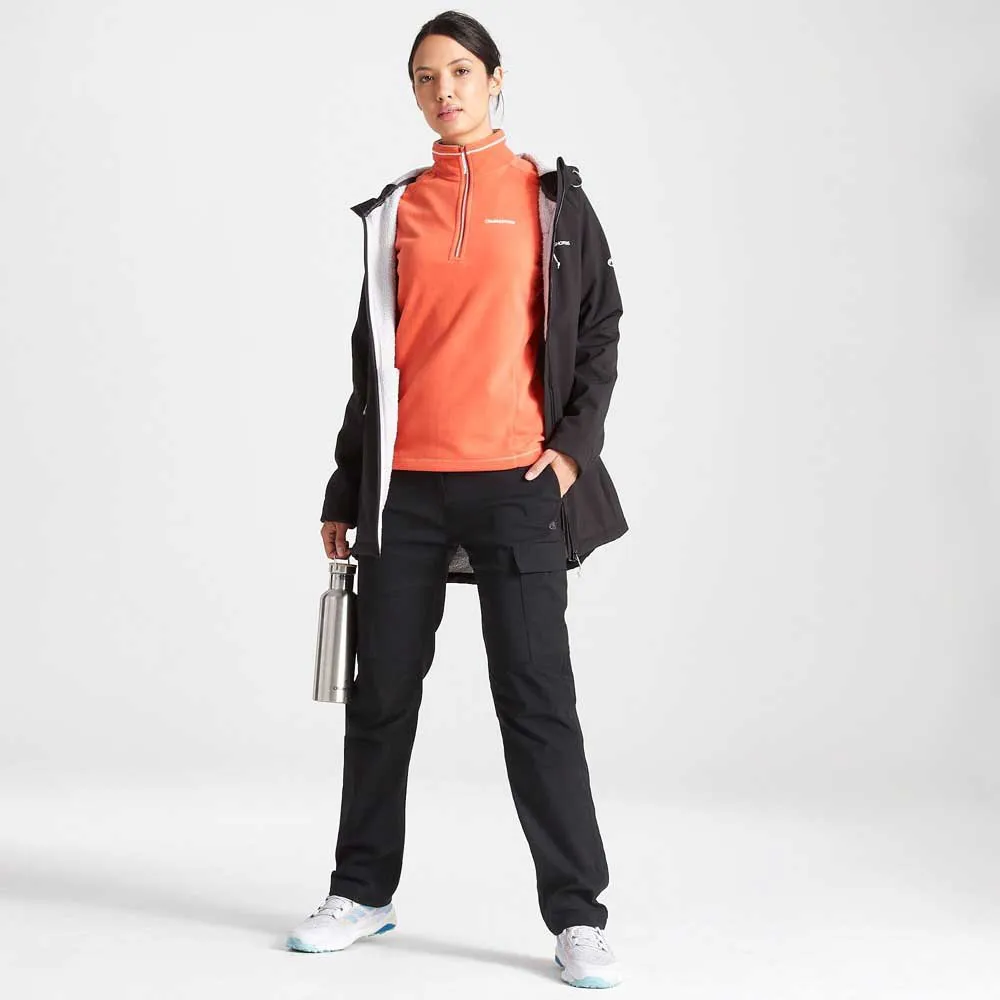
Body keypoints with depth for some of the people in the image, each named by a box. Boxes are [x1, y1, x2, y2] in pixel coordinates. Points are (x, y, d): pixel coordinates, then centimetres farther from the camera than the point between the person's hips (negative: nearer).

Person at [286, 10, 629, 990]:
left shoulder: (550, 198, 6)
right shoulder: (393, 212, 12)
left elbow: (598, 330, 6)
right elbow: (371, 357, 15)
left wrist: (575, 444, -7)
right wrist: (345, 489, 14)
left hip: (515, 480, -3)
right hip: (403, 486, 3)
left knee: (537, 698, -4)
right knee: (381, 695, 8)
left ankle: (577, 916, 3)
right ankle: (363, 889, 22)